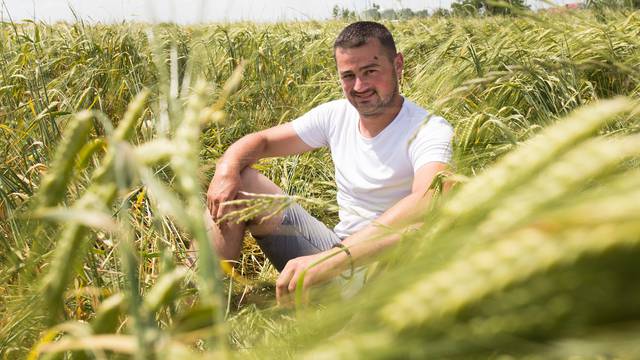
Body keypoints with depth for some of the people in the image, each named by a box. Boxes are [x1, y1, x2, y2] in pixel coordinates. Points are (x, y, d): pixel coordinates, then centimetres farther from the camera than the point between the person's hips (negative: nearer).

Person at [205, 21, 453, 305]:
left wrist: (334, 259, -49)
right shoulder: (337, 115, 2)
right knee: (237, 181, -1)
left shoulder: (429, 130, -18)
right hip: (337, 248, 6)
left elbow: (429, 204, -39)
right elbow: (261, 141, 9)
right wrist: (226, 170, -17)